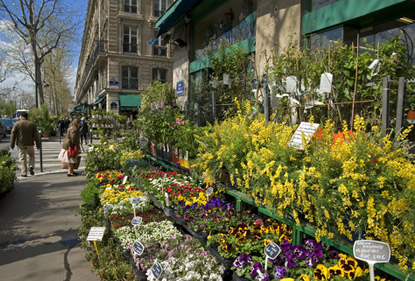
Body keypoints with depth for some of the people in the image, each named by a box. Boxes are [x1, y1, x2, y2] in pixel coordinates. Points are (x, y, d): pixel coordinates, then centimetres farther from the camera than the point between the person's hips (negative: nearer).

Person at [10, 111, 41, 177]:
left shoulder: (17, 124, -3)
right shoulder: (32, 124, 1)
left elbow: (13, 135, -3)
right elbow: (36, 136, 2)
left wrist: (12, 145, 4)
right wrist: (38, 145, 6)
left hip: (21, 144, -1)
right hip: (30, 144, 1)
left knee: (22, 158, 5)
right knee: (31, 155, 22)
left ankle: (24, 173, 4)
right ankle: (31, 167, 1)